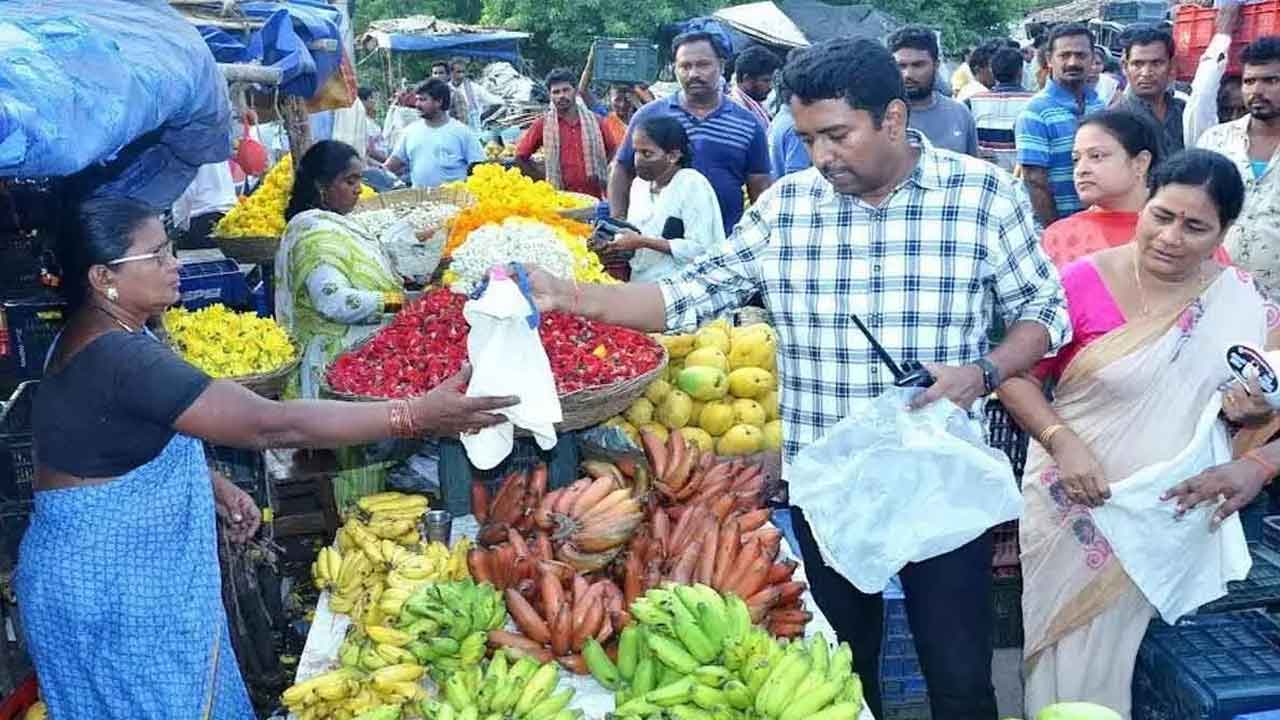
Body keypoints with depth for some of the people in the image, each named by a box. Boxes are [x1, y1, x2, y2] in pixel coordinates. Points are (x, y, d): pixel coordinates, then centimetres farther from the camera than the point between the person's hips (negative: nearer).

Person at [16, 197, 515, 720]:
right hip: (109, 589, -9)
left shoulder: (99, 334, 4)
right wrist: (415, 416, -34)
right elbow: (270, 425, -34)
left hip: (135, 572, 9)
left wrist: (214, 487, 3)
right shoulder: (119, 358, -29)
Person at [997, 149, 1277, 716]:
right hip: (1073, 504, -2)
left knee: (1110, 649, 15)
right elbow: (1015, 375, -12)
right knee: (1063, 644, 13)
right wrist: (1064, 443, -25)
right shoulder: (1084, 281, -14)